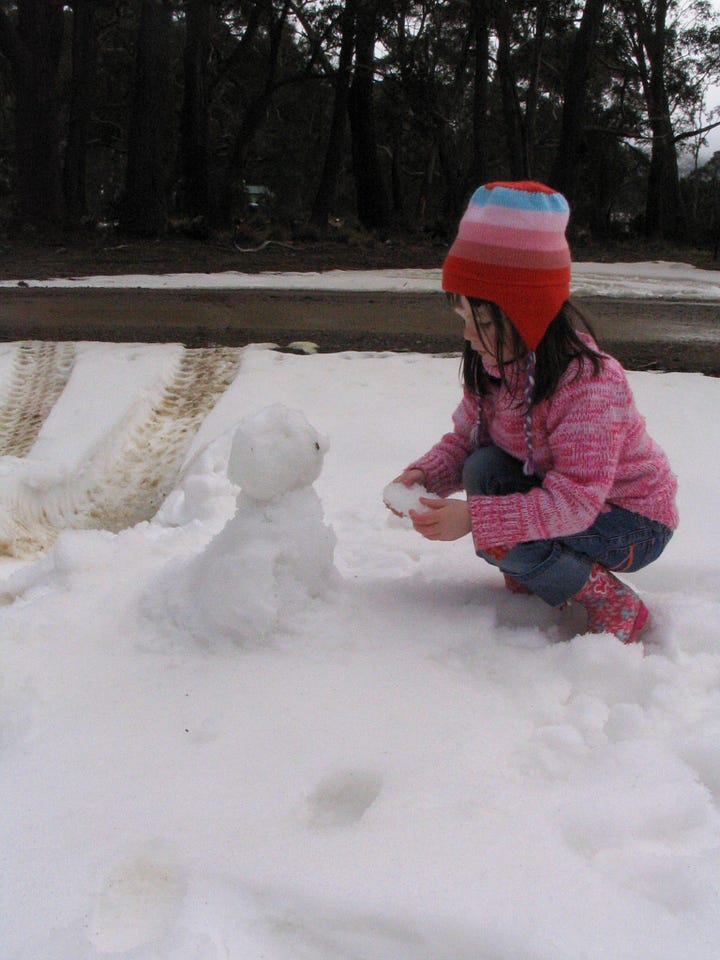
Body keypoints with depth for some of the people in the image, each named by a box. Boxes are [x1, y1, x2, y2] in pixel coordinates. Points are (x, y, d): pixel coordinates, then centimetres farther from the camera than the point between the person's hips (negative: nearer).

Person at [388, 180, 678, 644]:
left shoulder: (590, 383, -33)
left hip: (634, 525, -7)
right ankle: (532, 574, 5)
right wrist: (425, 474, -21)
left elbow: (576, 500, -38)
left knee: (504, 542, -29)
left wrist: (473, 518, -45)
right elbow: (463, 439, 2)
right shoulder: (491, 366, -8)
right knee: (484, 468, -20)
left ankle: (615, 606, -5)